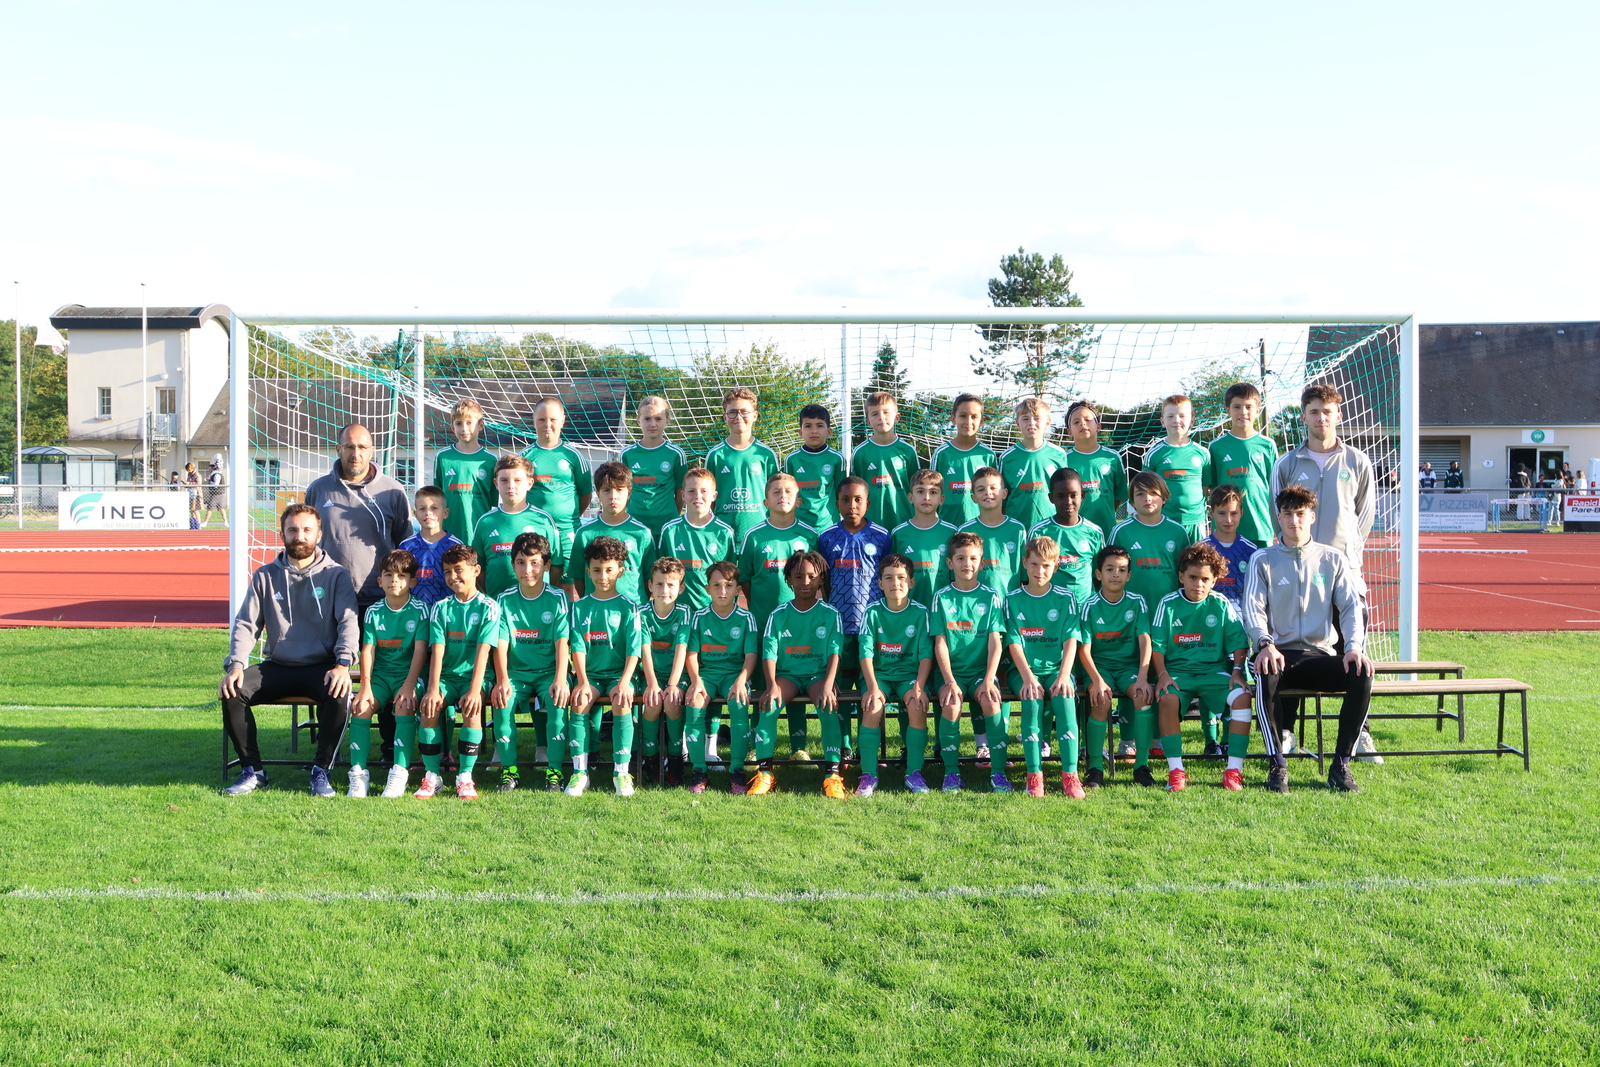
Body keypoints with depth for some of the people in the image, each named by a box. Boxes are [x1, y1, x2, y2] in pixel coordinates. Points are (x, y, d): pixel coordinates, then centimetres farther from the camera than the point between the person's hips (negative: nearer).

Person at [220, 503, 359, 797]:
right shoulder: (265, 576, 10)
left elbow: (348, 622, -6)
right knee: (233, 691, -23)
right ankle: (252, 771, -9)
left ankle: (321, 772, -18)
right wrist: (235, 665, -12)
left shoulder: (335, 575, 4)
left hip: (321, 667, -3)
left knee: (338, 694, -34)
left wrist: (343, 664, -23)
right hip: (277, 667, 3)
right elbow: (246, 624, 6)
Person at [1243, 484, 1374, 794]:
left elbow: (1351, 606, 4)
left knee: (1362, 674, -30)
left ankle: (1341, 765, -18)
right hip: (1280, 653, -2)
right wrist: (1265, 644, -23)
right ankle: (1278, 766, -28)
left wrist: (1354, 646, -16)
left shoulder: (1333, 559, 13)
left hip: (1321, 654, 2)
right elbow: (1253, 609, -2)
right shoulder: (1263, 560, 9)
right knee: (1265, 674, -38)